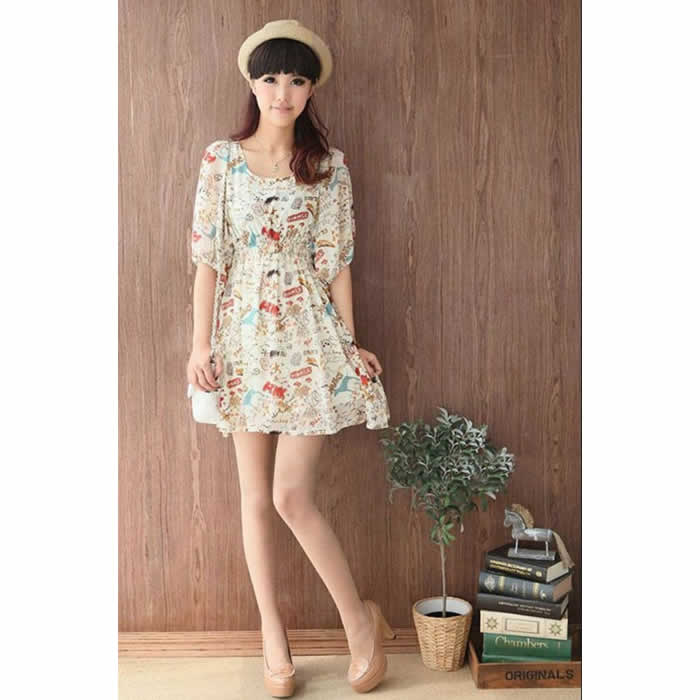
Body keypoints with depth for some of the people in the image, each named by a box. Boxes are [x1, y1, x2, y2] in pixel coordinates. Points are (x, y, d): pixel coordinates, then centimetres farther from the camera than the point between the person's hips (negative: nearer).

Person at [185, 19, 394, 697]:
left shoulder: (329, 165, 3)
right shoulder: (221, 159, 3)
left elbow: (336, 259, 4)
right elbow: (207, 256, 1)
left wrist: (348, 341, 1)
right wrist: (200, 343, -3)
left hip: (309, 335, -2)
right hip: (243, 334, 2)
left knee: (292, 496, -7)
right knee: (254, 494, 7)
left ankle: (359, 618, 14)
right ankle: (272, 634, 22)